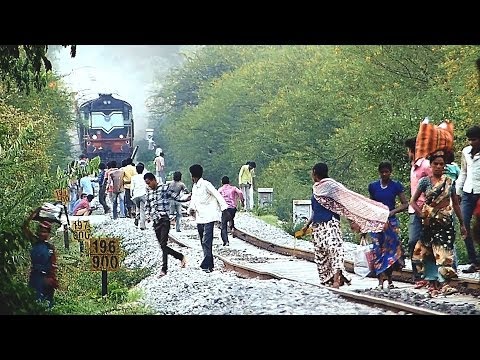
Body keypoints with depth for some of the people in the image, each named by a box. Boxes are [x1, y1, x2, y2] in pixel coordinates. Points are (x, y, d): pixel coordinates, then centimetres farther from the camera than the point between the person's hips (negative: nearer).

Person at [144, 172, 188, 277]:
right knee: (162, 246, 7)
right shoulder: (149, 192, 16)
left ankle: (164, 269, -12)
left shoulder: (164, 188, -2)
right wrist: (148, 216, 8)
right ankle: (181, 257, 24)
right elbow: (147, 206, 25)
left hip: (164, 220, -7)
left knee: (163, 245, -14)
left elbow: (176, 197, -2)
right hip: (155, 222, 7)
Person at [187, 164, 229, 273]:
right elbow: (193, 200, 17)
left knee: (206, 241, -15)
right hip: (199, 218, 9)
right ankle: (210, 265, 17)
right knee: (203, 242, 10)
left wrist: (224, 208, -21)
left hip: (208, 217, -9)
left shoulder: (206, 184, -10)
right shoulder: (194, 187, 15)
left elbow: (217, 195, -13)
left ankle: (206, 265, -20)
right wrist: (191, 209, -4)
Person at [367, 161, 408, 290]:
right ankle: (381, 281, -11)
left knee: (391, 249, -3)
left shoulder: (396, 186, 1)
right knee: (378, 250, -8)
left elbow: (405, 204, 1)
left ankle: (389, 279, 9)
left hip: (391, 222, -1)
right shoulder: (373, 186, 8)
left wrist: (393, 211, -12)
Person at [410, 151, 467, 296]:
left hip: (446, 222, 1)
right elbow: (413, 201, 3)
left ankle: (443, 284, -6)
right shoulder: (425, 181, 1)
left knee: (444, 252, -5)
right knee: (429, 253, 1)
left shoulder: (449, 182, 7)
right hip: (430, 223, -1)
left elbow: (456, 204, 11)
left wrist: (462, 224, 11)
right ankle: (432, 283, 8)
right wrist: (422, 214, -11)